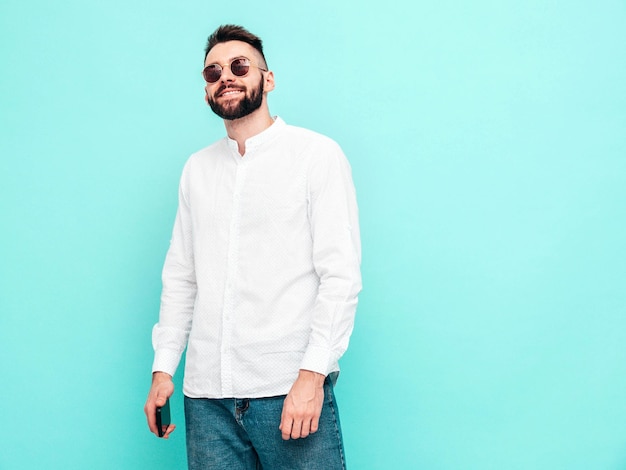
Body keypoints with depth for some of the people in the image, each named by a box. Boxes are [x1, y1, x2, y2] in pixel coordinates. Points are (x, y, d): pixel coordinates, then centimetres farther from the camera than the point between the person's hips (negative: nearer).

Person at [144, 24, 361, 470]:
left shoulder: (317, 154, -1)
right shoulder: (197, 169, 14)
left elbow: (341, 274, -8)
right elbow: (180, 276, 16)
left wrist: (313, 373, -15)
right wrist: (163, 367, 8)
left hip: (291, 392, -4)